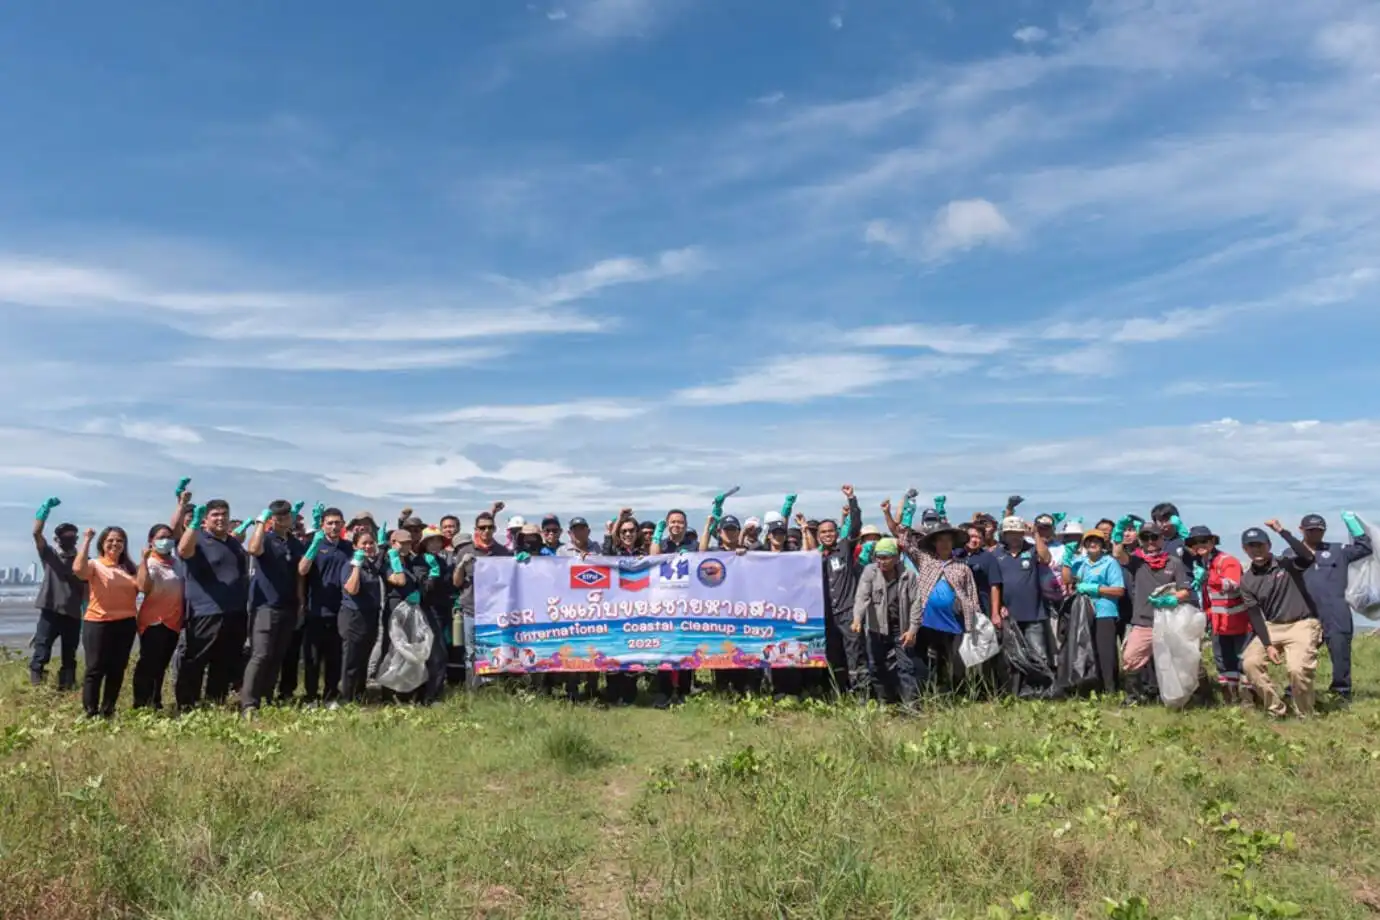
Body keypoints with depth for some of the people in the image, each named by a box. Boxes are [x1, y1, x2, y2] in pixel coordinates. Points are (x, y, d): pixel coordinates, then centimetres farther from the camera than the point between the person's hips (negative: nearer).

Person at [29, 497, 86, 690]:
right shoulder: (49, 555, 6)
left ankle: (67, 690, 17)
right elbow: (36, 533, -8)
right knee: (41, 654, -6)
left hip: (73, 615, 2)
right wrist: (46, 508, -17)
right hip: (50, 612, -2)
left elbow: (86, 589, 5)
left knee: (69, 658, 9)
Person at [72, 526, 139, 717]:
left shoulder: (129, 568, 12)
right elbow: (78, 569, -26)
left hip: (126, 624, 5)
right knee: (95, 669, 0)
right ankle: (91, 713, 7)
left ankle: (107, 711, 19)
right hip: (98, 623, -5)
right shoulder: (95, 565, -3)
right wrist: (86, 541, -21)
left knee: (117, 669, 9)